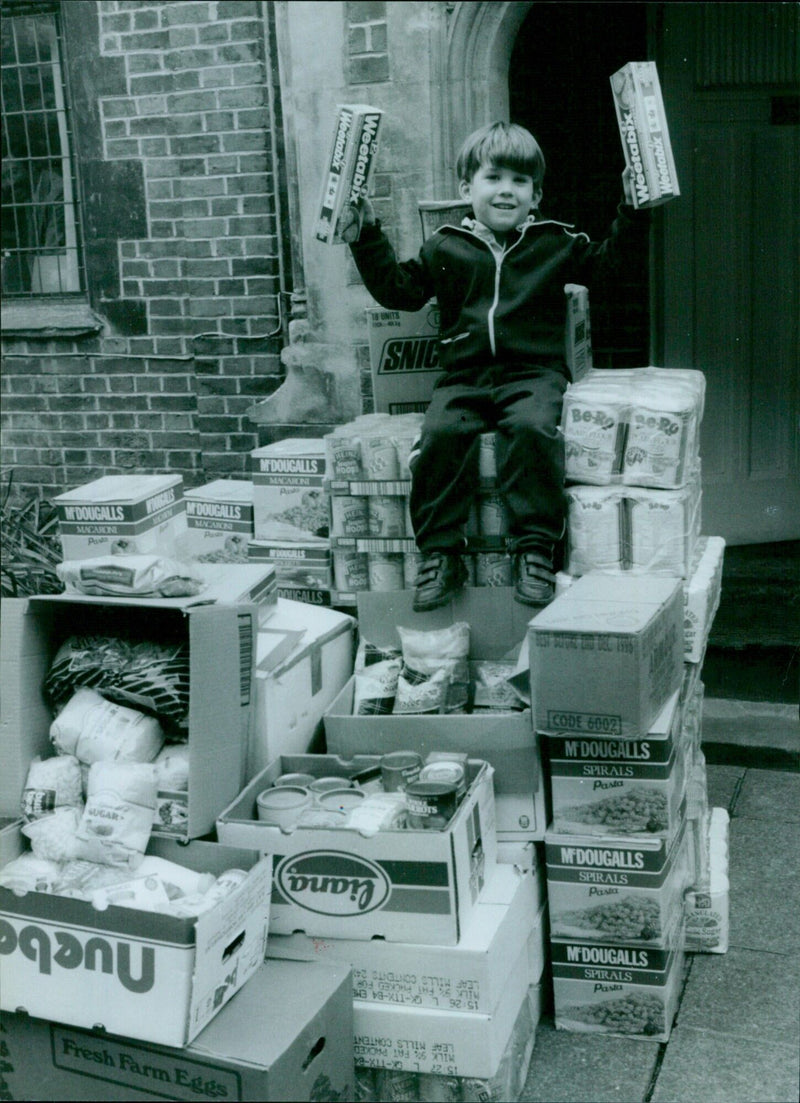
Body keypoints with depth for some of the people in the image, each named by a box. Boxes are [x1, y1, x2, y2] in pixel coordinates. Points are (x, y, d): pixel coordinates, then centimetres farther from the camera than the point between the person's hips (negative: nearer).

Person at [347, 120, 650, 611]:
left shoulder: (556, 242, 14)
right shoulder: (445, 248, 14)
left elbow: (605, 262, 17)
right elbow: (399, 290, 16)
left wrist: (632, 212, 9)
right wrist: (368, 237, 10)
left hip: (534, 372, -1)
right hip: (464, 376, 1)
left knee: (533, 428, -33)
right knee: (442, 433, -27)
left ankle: (536, 547, -23)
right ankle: (440, 553, -16)